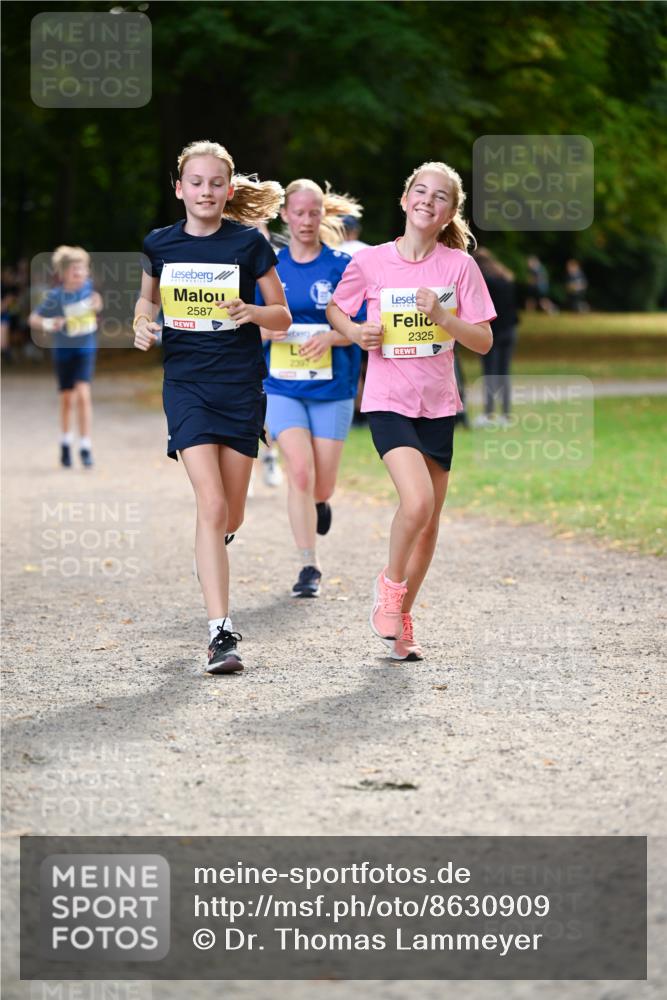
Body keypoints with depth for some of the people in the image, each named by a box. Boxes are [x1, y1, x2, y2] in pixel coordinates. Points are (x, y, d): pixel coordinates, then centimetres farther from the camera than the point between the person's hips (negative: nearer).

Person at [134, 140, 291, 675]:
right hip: (186, 384, 0)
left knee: (231, 516, 9)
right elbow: (149, 297, 21)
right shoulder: (160, 244, 3)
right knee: (211, 504, -14)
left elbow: (283, 315, 3)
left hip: (241, 384, 0)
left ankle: (211, 551, 48)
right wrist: (142, 323, -1)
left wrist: (251, 312, -18)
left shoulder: (249, 243, -3)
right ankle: (221, 632, -15)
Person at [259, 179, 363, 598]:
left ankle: (320, 502, 44)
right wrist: (266, 329, -12)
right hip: (283, 387, 1)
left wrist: (329, 337, -21)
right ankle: (309, 567, -9)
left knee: (322, 483, 4)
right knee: (300, 472, -16)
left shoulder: (341, 266, -2)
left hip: (332, 388, 0)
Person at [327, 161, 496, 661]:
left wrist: (441, 315, -19)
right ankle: (390, 582, 5)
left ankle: (402, 618, 25)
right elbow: (335, 310, 12)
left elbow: (483, 342, -3)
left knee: (429, 521, 8)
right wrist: (356, 332, -8)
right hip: (388, 402, -3)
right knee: (417, 502, -23)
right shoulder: (370, 262, -5)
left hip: (438, 404, 3)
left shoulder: (459, 265, -3)